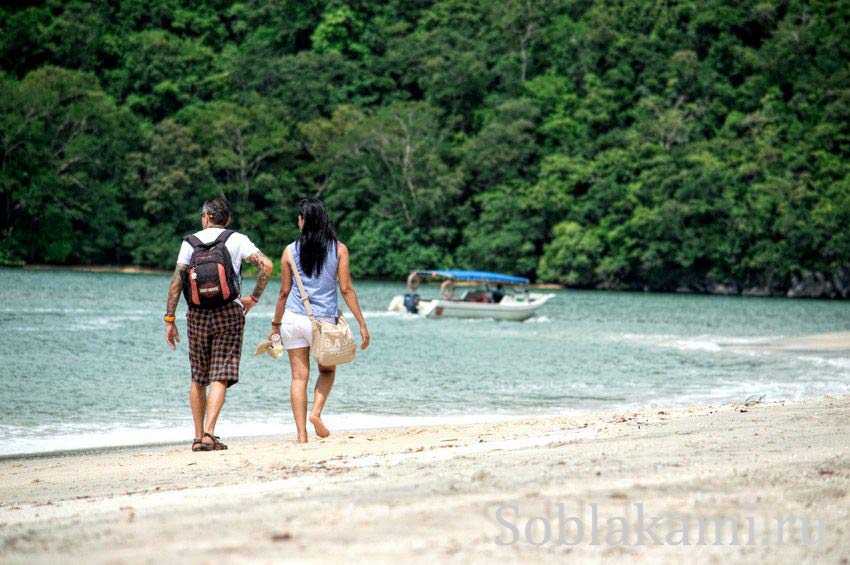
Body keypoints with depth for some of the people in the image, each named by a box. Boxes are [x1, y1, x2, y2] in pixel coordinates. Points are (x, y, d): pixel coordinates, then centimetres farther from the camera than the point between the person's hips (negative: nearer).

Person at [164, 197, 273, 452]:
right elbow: (266, 265, -10)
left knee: (198, 378, 13)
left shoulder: (190, 241, 7)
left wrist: (169, 320, 2)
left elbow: (177, 280, 0)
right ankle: (209, 434, -16)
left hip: (197, 314, 1)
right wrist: (253, 297, 1)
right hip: (229, 312, -1)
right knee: (220, 377, -3)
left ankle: (198, 437, 14)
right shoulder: (238, 240, 4)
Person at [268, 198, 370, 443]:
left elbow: (284, 292, 3)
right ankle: (316, 412, -3)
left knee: (299, 376, 5)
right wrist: (362, 323, 0)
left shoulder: (291, 251, 0)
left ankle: (301, 434, -1)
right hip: (324, 320, 0)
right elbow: (346, 289, -4)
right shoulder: (339, 249, -1)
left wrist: (275, 325, 13)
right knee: (327, 371, 21)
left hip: (294, 319, 0)